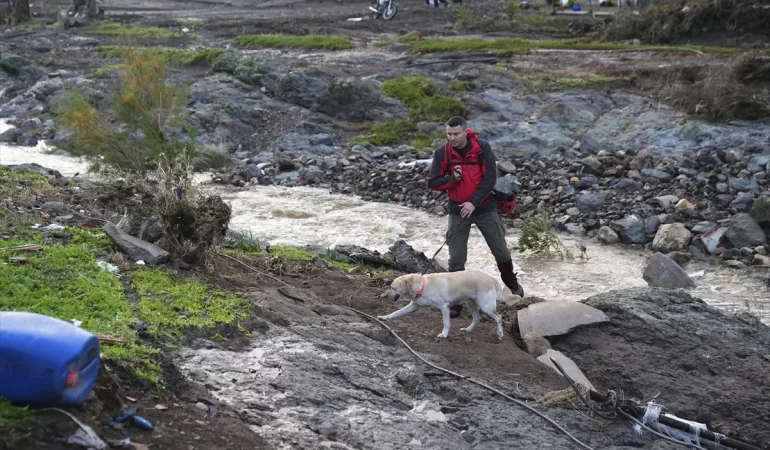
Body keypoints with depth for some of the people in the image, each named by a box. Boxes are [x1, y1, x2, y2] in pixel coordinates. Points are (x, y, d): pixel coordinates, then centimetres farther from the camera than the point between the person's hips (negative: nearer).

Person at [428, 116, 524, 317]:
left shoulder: (482, 148, -11)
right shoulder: (442, 153, -6)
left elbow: (490, 178, -13)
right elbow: (433, 182, -4)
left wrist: (474, 202, -19)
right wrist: (452, 178, -21)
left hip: (484, 208, -1)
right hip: (458, 211, 1)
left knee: (501, 250, 11)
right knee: (456, 259, 0)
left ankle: (512, 284, 38)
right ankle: (456, 301, 12)